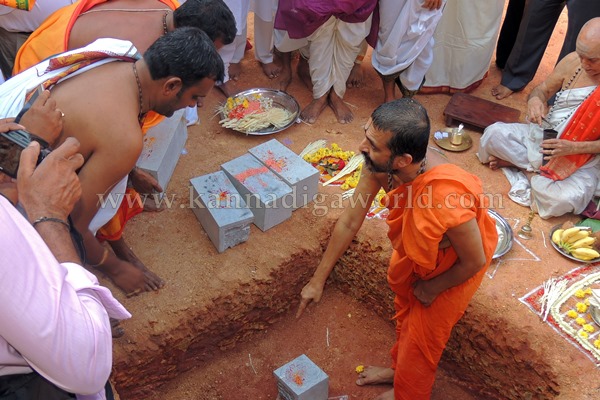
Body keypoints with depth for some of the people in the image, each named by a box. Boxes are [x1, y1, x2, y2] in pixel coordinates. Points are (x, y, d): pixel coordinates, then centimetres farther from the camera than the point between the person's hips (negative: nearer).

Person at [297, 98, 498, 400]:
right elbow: (350, 220, -17)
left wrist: (432, 288, -11)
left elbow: (475, 261, -28)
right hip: (415, 248, 6)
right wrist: (318, 280, -9)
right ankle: (400, 368, 60)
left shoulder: (446, 202, -48)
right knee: (405, 304, 29)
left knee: (422, 334, 14)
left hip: (455, 265, -6)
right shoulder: (379, 165, -30)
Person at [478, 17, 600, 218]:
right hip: (545, 134, 3)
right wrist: (535, 100, -18)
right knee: (494, 134, -18)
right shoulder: (573, 61, -7)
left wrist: (574, 147, -27)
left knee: (563, 200, -30)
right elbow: (542, 90, 7)